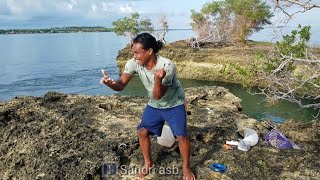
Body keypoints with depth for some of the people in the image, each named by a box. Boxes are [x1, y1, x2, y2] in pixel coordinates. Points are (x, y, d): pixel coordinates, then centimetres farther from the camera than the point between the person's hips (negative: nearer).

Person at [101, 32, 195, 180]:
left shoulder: (167, 66, -35)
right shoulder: (133, 63, -21)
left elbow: (158, 95, -33)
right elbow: (121, 85, -22)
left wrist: (158, 79, -53)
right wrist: (110, 83, -45)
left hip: (174, 104, -4)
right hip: (154, 105, 5)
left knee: (181, 135, -8)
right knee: (142, 131, 2)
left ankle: (186, 167, 18)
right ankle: (148, 163, 26)